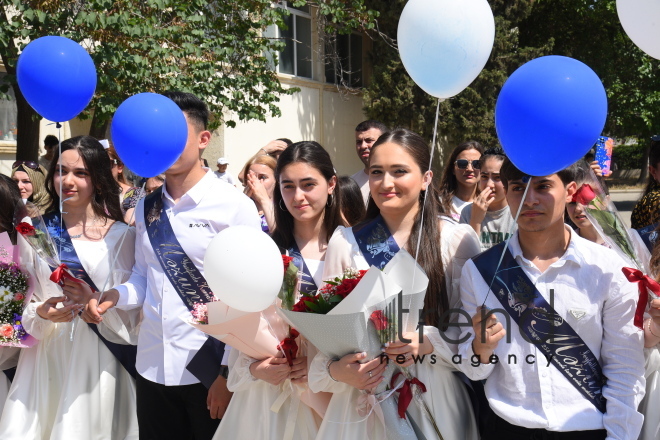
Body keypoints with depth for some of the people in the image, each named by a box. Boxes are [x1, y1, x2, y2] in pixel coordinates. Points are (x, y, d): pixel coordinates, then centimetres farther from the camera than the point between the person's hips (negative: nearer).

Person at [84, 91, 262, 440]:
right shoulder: (146, 208, 6)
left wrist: (229, 374, -11)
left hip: (211, 372, -5)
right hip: (152, 367, 5)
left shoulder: (234, 206, -10)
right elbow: (143, 280, 14)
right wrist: (114, 297, -7)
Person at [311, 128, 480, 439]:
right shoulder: (345, 242, -1)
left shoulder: (458, 239, -6)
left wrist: (431, 341, -20)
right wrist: (335, 370, -16)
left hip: (435, 396, -1)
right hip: (364, 395, 1)